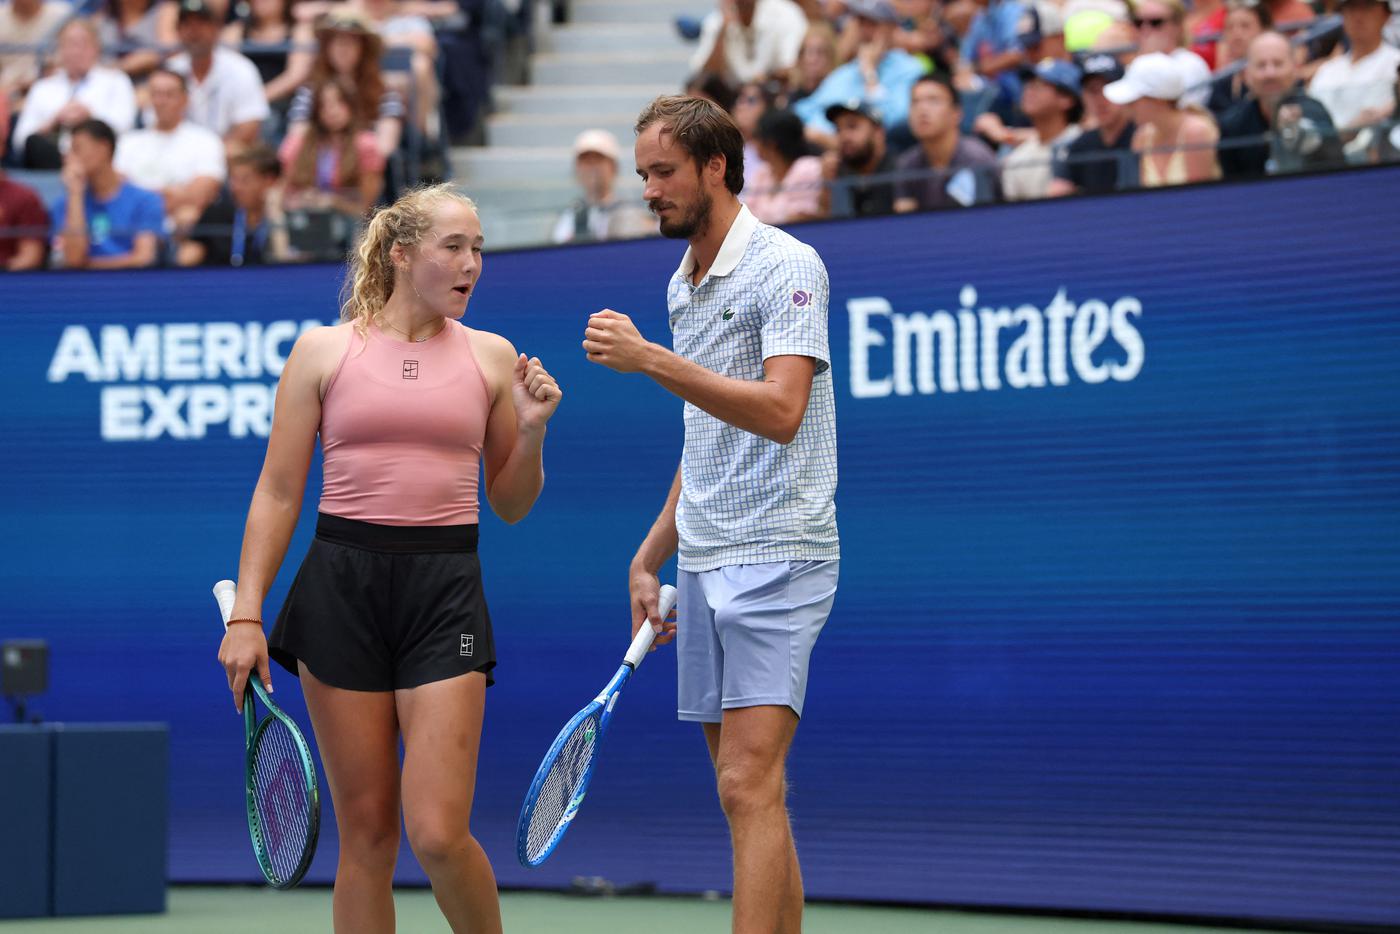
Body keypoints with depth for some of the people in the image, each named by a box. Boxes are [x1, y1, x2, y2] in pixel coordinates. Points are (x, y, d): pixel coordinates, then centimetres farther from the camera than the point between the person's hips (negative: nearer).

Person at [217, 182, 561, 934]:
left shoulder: (491, 357, 9)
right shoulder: (323, 351, 4)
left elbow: (511, 505, 14)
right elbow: (277, 493, 5)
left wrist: (531, 429, -3)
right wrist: (246, 614, -2)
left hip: (445, 590, 0)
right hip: (342, 584, 0)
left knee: (438, 835, -10)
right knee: (365, 834, 3)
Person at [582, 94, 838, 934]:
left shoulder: (785, 267, -9)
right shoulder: (683, 286, 17)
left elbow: (779, 412, -22)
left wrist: (651, 361, -24)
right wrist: (649, 559, 20)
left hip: (777, 555, -8)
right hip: (704, 565, 8)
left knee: (750, 786, -16)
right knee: (749, 794, 8)